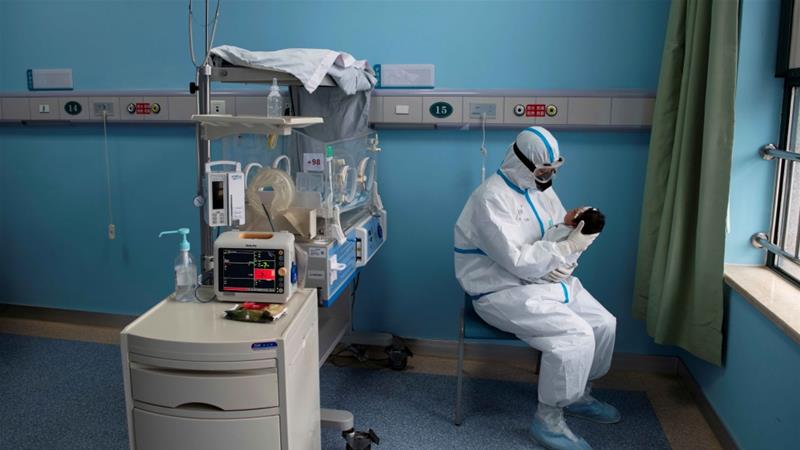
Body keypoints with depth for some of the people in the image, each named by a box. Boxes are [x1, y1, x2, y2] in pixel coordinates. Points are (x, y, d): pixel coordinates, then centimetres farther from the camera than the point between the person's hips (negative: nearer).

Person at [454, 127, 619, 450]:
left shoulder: (540, 188, 7)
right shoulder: (492, 198, -22)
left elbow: (560, 233, 11)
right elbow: (517, 261, -28)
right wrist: (568, 248, -25)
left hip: (544, 278, 9)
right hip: (502, 291, -9)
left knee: (604, 324, 4)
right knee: (575, 336, -23)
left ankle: (578, 395, 26)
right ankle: (548, 420, -6)